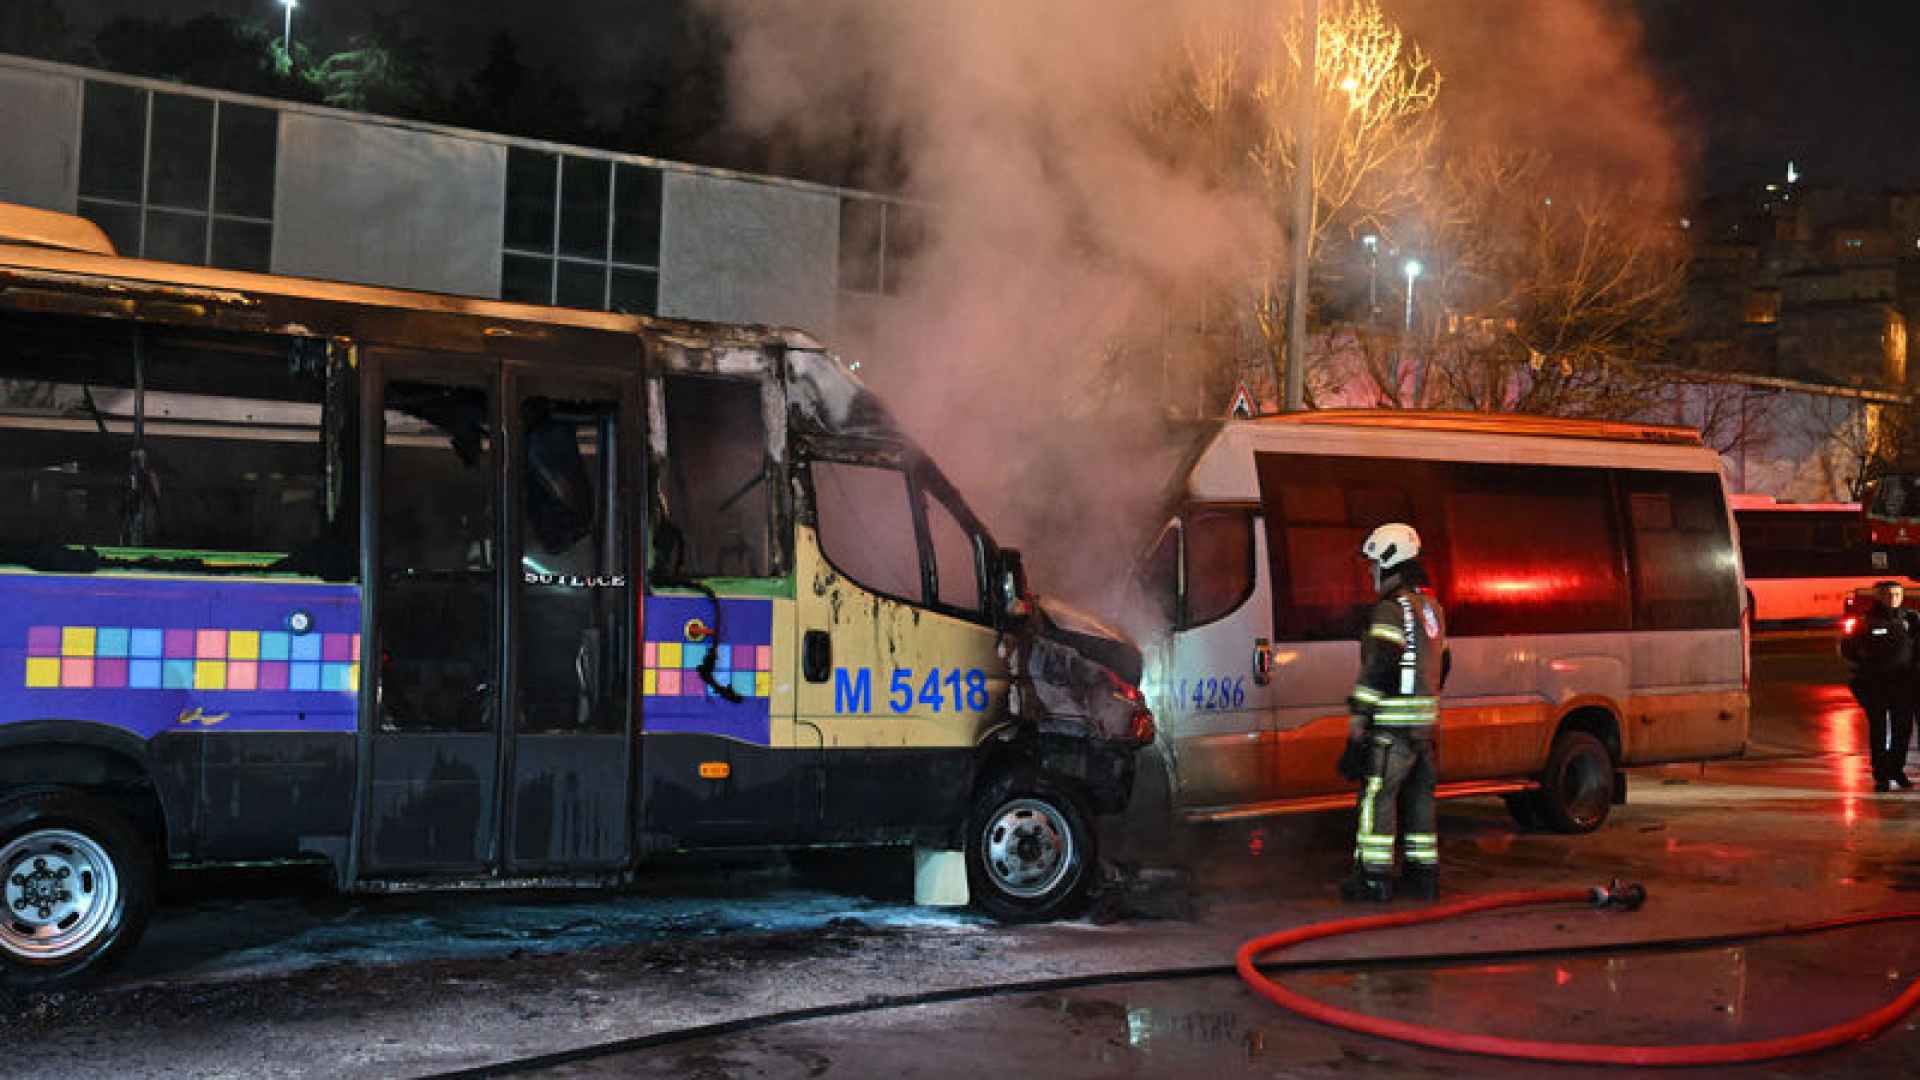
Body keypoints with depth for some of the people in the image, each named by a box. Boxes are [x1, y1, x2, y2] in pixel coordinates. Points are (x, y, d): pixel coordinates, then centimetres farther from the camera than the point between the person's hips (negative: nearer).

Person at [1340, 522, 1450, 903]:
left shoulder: (1393, 608, -13)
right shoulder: (1431, 606, 17)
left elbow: (1379, 667, -21)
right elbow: (1441, 664, 23)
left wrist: (1357, 717, -19)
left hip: (1393, 724, -9)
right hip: (1426, 721, 9)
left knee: (1377, 797, -4)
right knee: (1418, 796, 14)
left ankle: (1374, 877, -4)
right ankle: (1424, 875, 18)